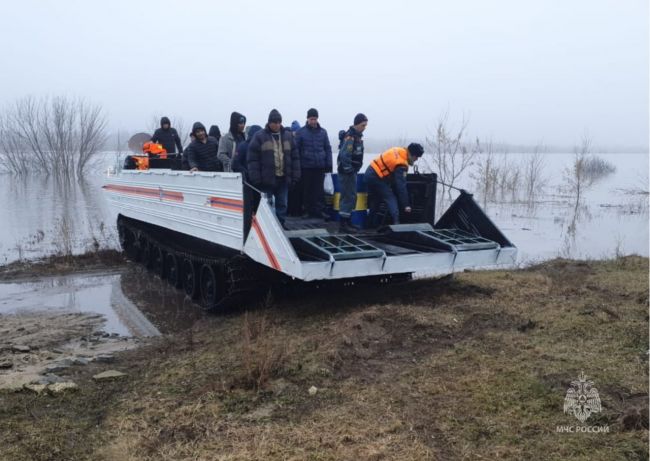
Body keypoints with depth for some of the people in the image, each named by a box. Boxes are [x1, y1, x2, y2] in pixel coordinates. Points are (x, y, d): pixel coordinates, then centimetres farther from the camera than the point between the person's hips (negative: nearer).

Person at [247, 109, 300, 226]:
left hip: (283, 178, 4)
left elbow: (295, 157, 10)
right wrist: (255, 179, -13)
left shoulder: (288, 136, 9)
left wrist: (295, 176, 3)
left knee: (282, 204, 11)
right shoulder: (259, 137, -4)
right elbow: (252, 159, -7)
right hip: (267, 179, -3)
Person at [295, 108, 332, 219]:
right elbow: (296, 150, 0)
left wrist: (329, 164, 3)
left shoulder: (323, 132, 8)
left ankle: (319, 210, 7)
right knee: (307, 190, 5)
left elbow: (328, 148, 10)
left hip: (320, 167, 2)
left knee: (319, 190, 2)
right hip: (306, 167, -2)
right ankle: (309, 210, 14)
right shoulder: (301, 132, -1)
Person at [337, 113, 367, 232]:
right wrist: (349, 169, -21)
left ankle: (347, 222, 24)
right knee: (348, 197, -8)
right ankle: (343, 224, -3)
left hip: (352, 171, 10)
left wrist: (354, 170, 17)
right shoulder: (350, 137, -19)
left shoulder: (358, 136, 13)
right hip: (347, 172, -10)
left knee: (351, 197, 15)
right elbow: (344, 155, -26)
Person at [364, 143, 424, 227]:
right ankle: (396, 222, -17)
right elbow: (401, 186, -20)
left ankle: (371, 225, 24)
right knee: (391, 199, -7)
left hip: (370, 174, 9)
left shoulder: (398, 151, 5)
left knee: (375, 201, 18)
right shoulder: (401, 165, -19)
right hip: (377, 178, -9)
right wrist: (406, 205, -16)